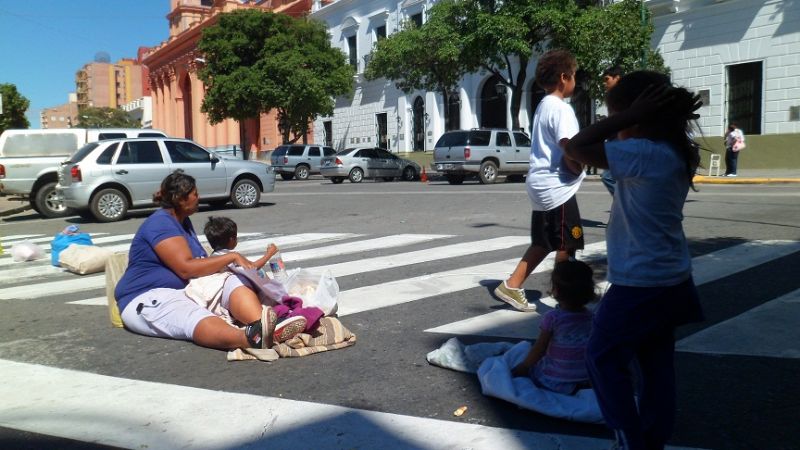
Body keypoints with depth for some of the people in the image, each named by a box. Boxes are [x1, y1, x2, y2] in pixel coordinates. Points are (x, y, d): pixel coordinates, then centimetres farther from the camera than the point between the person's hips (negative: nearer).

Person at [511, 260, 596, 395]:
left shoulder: (552, 317, -18)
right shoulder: (590, 317, -3)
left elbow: (538, 351, -11)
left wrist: (522, 367, 6)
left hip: (553, 383, -5)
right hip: (585, 382, 5)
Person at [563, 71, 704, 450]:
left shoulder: (645, 154, -24)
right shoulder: (677, 152, 4)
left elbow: (576, 148, -23)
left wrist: (630, 116, -20)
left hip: (640, 283, -9)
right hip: (670, 279, 9)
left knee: (602, 358, 7)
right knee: (656, 361, 16)